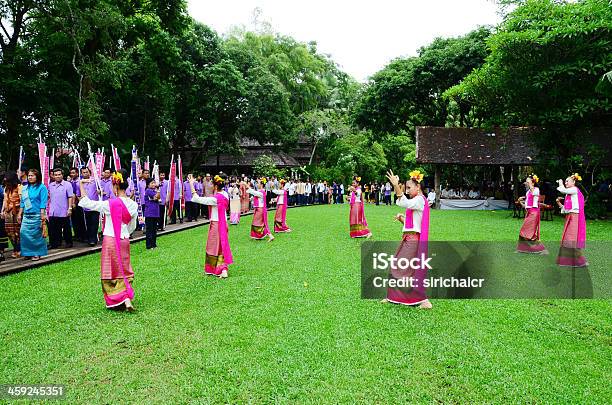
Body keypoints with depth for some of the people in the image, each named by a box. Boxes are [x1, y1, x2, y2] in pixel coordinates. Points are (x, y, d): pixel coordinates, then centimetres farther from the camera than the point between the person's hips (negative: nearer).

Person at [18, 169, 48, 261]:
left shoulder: (42, 188, -3)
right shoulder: (25, 188, 16)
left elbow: (43, 203, -8)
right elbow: (22, 202, 19)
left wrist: (42, 215, -14)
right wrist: (20, 214, 15)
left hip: (37, 215, -6)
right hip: (26, 215, 6)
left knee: (37, 235, -3)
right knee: (23, 233, 1)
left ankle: (37, 253, 6)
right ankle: (28, 252, 12)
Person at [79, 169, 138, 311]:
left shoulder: (110, 204, -16)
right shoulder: (133, 205, -1)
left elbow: (86, 203, -9)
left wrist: (81, 185, 1)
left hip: (110, 241, -5)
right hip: (125, 241, 5)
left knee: (112, 272, 7)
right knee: (124, 270, 15)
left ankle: (123, 300, 3)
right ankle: (127, 298, 7)